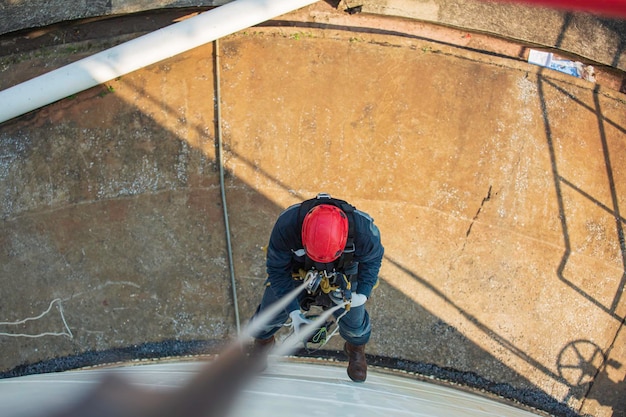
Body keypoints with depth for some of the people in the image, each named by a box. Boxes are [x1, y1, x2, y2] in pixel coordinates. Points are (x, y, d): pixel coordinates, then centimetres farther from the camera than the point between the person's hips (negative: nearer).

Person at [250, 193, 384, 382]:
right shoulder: (286, 225, -42)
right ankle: (263, 339, 43)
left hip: (343, 272, 0)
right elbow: (277, 269, -23)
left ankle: (356, 348, 40)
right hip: (295, 268, 0)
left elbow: (373, 259, -12)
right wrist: (293, 310, -27)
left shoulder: (362, 229, -38)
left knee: (352, 315, 1)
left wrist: (363, 292, -24)